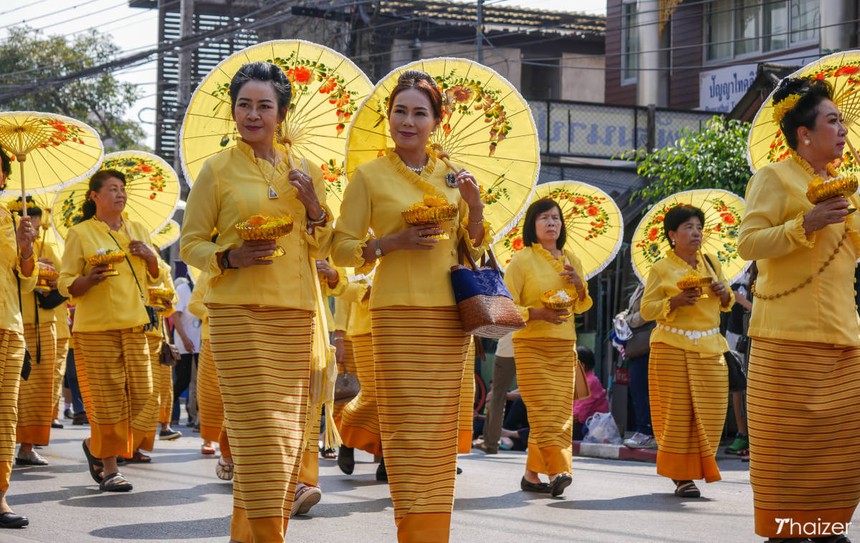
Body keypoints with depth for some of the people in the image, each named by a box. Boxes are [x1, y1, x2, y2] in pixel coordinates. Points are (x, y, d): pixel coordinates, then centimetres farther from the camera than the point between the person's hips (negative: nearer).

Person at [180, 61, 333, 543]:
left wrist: (314, 207, -3)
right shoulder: (218, 169, 2)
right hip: (239, 311, -4)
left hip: (295, 313, 5)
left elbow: (322, 249, 15)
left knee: (288, 429, 5)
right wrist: (230, 258, -15)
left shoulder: (304, 172, 13)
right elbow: (190, 243, 3)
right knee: (259, 428, -12)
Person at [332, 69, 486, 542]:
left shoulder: (451, 176, 11)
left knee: (441, 427, 4)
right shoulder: (368, 176, 1)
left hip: (449, 313, 4)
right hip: (399, 311, -4)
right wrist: (393, 242, -14)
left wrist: (475, 208, -1)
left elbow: (472, 248, 18)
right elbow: (341, 249, 0)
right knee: (408, 426, -8)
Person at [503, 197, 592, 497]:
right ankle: (558, 471, -25)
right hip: (531, 344, -5)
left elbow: (582, 307, 20)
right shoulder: (522, 260, -2)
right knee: (544, 410, -16)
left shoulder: (571, 260, 13)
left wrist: (579, 285, -1)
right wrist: (537, 313, -19)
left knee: (561, 413, 1)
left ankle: (532, 474, 10)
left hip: (565, 347, 5)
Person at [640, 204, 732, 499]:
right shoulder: (661, 269, -1)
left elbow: (727, 304, 19)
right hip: (673, 348, -4)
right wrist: (675, 301, -20)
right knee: (677, 413, -5)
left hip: (710, 349, 4)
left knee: (709, 413, 1)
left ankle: (696, 470, 16)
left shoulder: (711, 262, 12)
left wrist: (724, 294, -4)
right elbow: (646, 309, -4)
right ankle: (682, 477, 0)